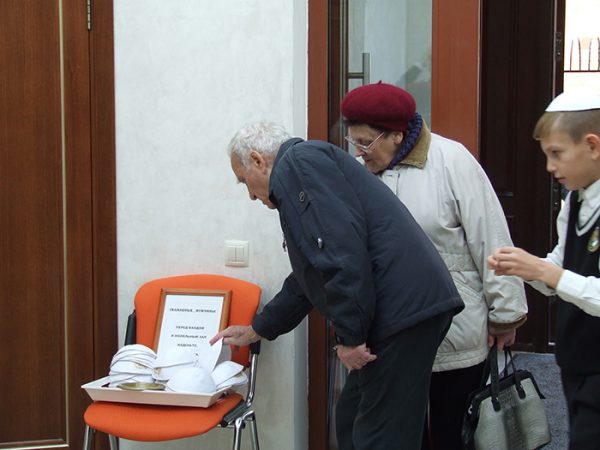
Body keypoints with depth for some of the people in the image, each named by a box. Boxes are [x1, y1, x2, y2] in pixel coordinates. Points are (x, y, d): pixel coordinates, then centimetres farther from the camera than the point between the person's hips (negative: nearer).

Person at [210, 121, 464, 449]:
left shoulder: (299, 161, -5)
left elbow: (343, 247, -19)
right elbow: (305, 282, 37)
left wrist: (349, 335, -16)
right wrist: (255, 331, 46)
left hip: (404, 310, -10)